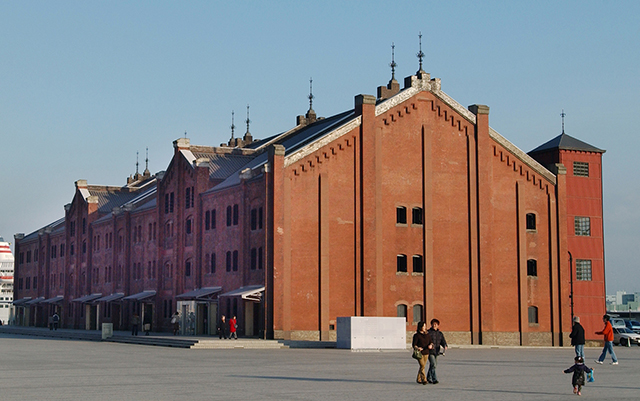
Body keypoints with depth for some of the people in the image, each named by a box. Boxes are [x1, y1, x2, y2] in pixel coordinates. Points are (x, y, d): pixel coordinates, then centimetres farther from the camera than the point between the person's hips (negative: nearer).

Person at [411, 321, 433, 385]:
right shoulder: (416, 335, -5)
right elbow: (414, 345, -7)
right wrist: (417, 348, -27)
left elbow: (430, 342, 13)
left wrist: (430, 345, -10)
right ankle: (424, 379, -14)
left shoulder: (427, 335, 11)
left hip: (426, 353, 5)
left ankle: (418, 379, 21)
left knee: (422, 366, 9)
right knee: (422, 366, -14)